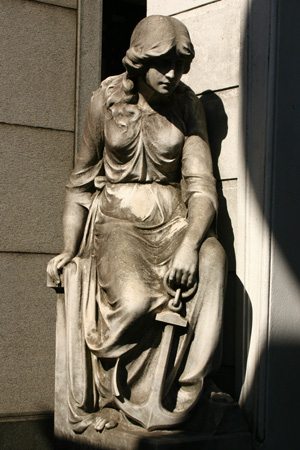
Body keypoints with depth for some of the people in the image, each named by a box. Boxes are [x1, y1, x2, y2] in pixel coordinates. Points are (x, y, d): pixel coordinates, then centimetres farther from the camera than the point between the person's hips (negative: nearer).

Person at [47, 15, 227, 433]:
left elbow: (201, 185, -6)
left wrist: (190, 243, -26)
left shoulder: (187, 105, 1)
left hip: (173, 221, 2)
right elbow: (81, 181, 9)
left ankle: (182, 395, -24)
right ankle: (107, 393, -5)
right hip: (117, 221, -1)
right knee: (135, 301, -34)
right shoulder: (107, 101, 0)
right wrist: (69, 250, -1)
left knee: (211, 260, -34)